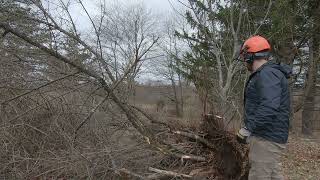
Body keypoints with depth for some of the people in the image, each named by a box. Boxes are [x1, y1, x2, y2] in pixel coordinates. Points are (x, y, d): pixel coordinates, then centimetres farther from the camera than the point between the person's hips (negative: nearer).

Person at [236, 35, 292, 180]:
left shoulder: (267, 73, -17)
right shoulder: (266, 74, 17)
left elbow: (269, 107, -31)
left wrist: (247, 129, -29)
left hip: (267, 138, -11)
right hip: (268, 136, 11)